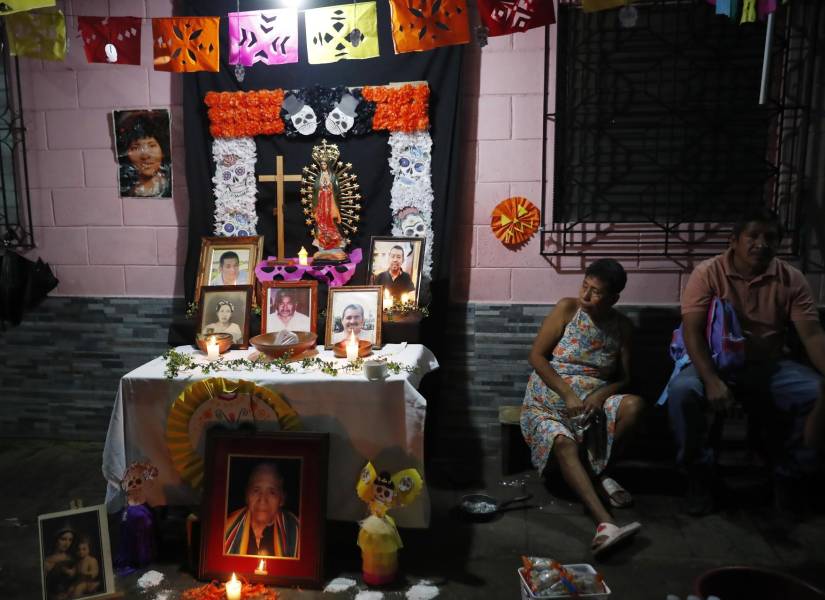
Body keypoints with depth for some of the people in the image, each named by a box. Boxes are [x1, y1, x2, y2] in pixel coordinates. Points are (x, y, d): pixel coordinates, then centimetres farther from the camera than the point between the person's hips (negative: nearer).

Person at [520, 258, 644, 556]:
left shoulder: (622, 325, 4)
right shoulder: (567, 308, -5)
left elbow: (624, 377, 8)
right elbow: (536, 356, -7)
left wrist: (602, 393, -15)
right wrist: (568, 394, -17)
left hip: (594, 403, 3)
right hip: (548, 402, -3)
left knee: (634, 404, -27)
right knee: (564, 444, -34)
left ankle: (594, 470, -8)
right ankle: (605, 523, -44)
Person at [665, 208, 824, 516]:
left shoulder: (792, 279, -1)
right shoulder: (708, 273, -9)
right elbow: (692, 331, -16)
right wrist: (712, 380, -31)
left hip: (770, 365, 3)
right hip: (717, 361, -3)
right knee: (681, 391, -33)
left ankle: (788, 475, 1)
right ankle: (700, 476, -10)